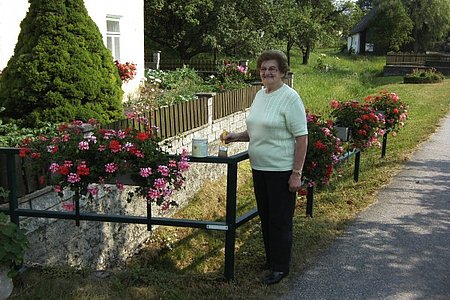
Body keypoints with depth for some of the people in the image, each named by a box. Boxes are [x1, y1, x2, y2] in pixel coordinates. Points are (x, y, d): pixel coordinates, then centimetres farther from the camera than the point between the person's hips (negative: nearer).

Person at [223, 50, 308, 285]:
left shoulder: (290, 98, -13)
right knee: (265, 216, 17)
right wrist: (237, 136, 5)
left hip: (281, 170, -8)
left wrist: (296, 173, -19)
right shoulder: (260, 94, 11)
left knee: (280, 220, 3)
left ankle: (280, 267, 16)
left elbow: (302, 138, -15)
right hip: (259, 168, 8)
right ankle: (270, 259, 33)